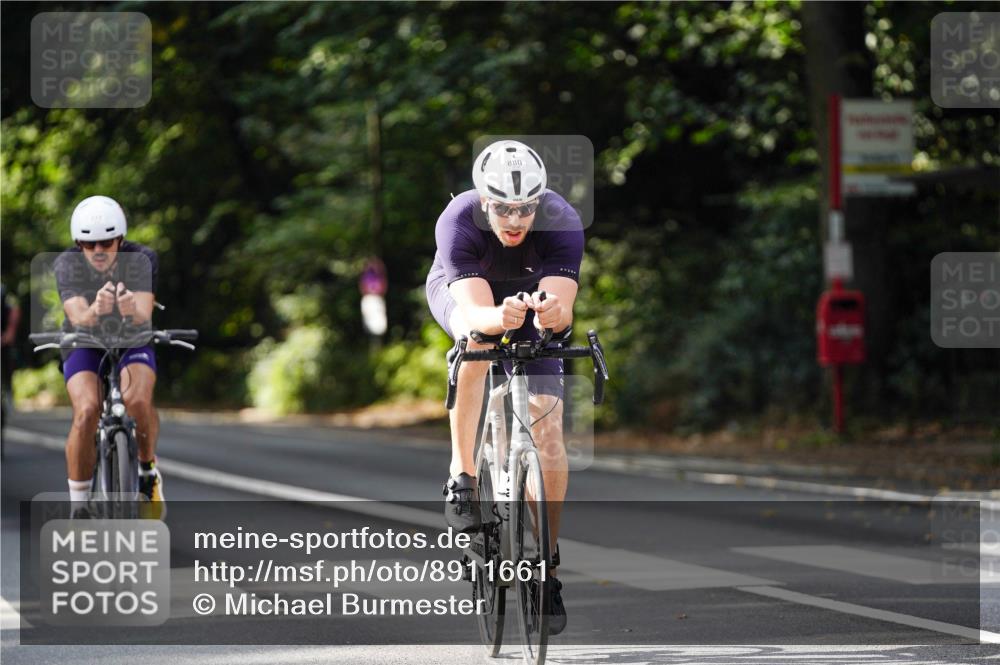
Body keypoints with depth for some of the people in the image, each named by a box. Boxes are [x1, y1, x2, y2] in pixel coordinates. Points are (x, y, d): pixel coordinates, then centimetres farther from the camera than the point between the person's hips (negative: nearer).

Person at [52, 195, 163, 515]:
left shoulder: (139, 260, -22)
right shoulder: (67, 264, -23)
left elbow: (144, 316, -35)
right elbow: (78, 319, -37)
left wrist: (132, 310, -60)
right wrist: (95, 310, -61)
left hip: (131, 341, 0)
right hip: (85, 344, 0)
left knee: (137, 399, -30)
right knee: (86, 412, -27)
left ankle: (148, 470, -2)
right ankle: (78, 505, -14)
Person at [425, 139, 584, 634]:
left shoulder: (562, 222, -34)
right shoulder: (458, 222, -36)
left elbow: (562, 310, -43)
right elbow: (474, 313, -46)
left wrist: (553, 313, -65)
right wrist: (500, 317, -67)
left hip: (533, 299, 1)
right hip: (460, 294, -1)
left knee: (548, 430, -11)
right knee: (479, 340, -38)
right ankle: (462, 476, -24)